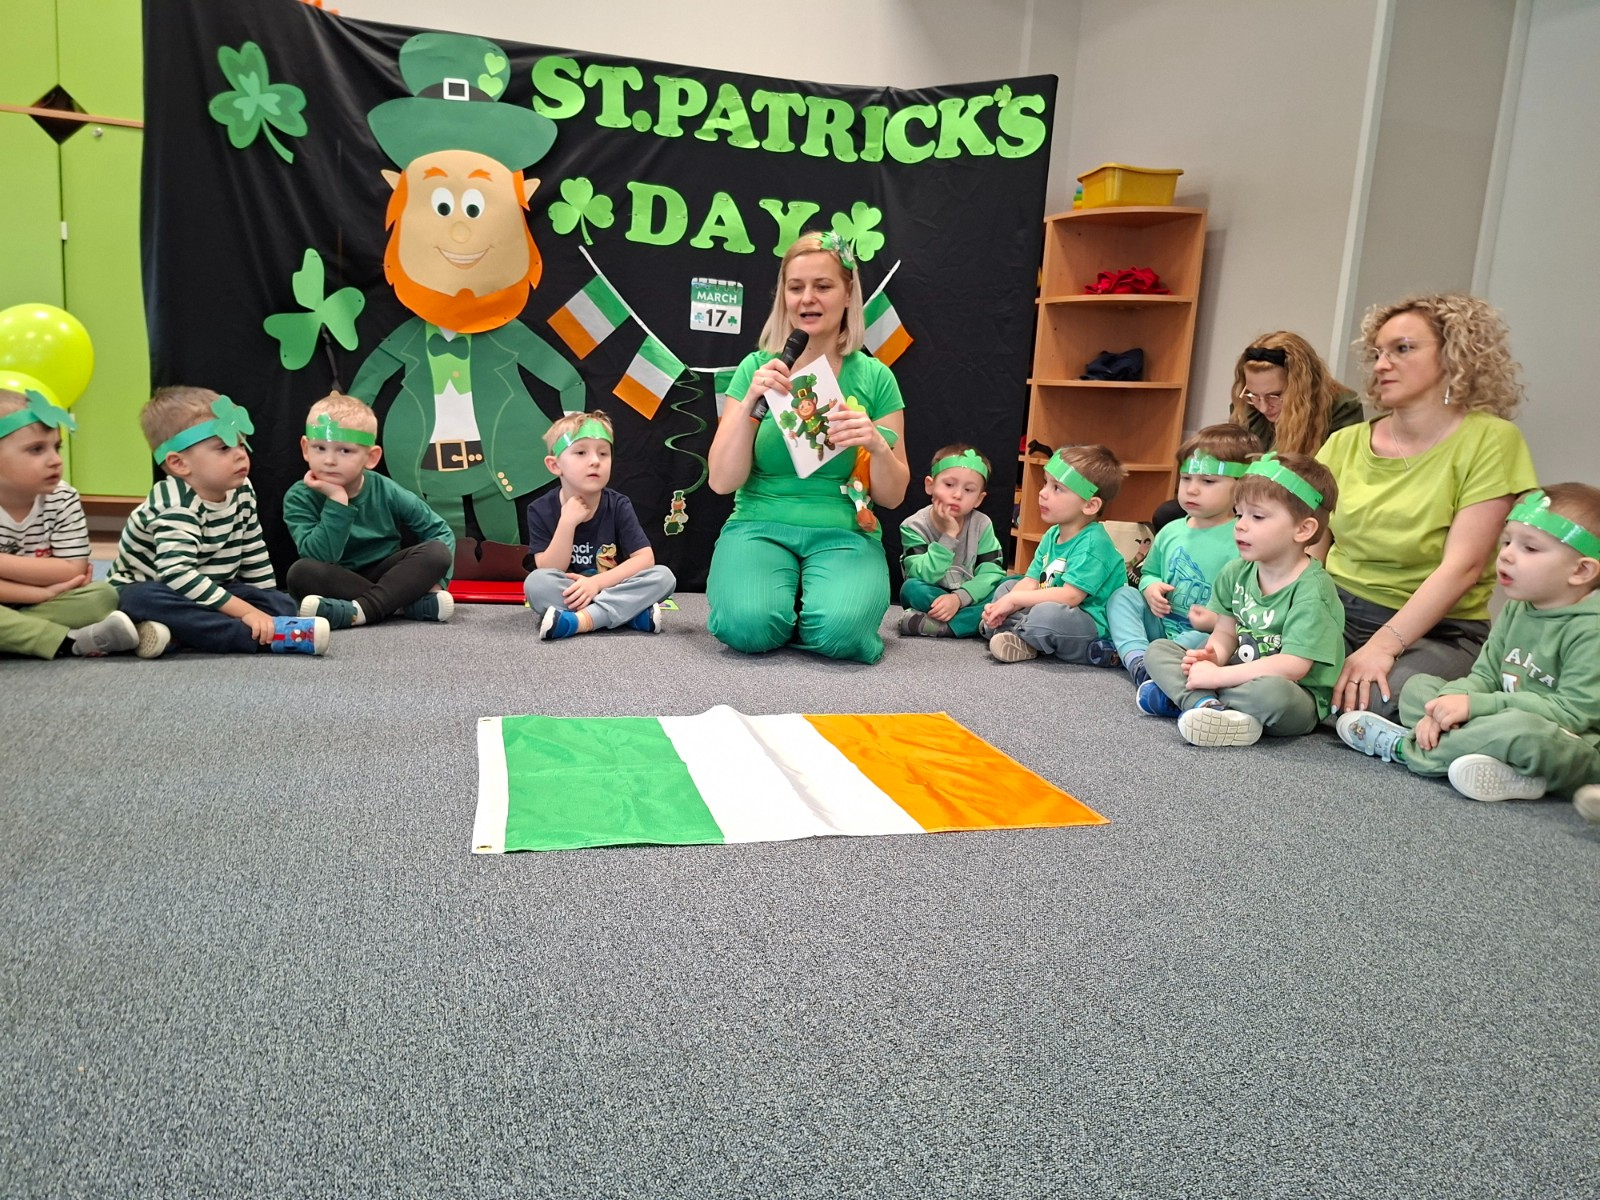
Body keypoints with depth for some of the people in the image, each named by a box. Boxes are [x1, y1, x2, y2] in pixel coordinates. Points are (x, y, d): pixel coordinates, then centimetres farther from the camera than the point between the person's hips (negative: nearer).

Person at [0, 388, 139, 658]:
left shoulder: (64, 500, -8)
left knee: (103, 595, -21)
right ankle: (68, 641, -33)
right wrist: (45, 591, -21)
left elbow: (73, 571, -14)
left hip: (34, 606, 2)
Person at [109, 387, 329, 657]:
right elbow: (177, 575, -37)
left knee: (283, 605, -12)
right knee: (143, 600, -39)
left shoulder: (241, 491, -2)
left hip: (210, 591, 7)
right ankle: (270, 635, -47)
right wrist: (245, 610, -39)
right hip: (150, 589, -6)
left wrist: (266, 604, 7)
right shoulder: (177, 505, -25)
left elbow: (253, 554, 10)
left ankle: (173, 634, -29)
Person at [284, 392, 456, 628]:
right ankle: (409, 602, -29)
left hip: (384, 574, 2)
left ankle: (357, 611, -34)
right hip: (337, 583, -1)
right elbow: (321, 557, -28)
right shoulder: (300, 498, -13)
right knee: (302, 572, -33)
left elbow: (440, 531, 0)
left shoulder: (386, 492, -8)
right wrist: (337, 501, -32)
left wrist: (431, 579, -15)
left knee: (437, 552, -21)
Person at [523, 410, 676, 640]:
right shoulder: (541, 510, -8)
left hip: (612, 592, 1)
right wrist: (567, 522, -26)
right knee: (535, 582, -33)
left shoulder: (618, 505, -5)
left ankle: (579, 621, -32)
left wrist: (597, 582, -24)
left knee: (663, 576, -23)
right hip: (567, 597, -1)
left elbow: (645, 558, -12)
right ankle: (632, 614, -29)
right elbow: (548, 572, -15)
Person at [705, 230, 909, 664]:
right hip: (759, 526, 1)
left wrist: (878, 446, -17)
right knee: (750, 626, -30)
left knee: (838, 631, -31)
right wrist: (749, 402, -15)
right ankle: (782, 599, 4)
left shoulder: (875, 377, 3)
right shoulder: (757, 368, 4)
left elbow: (892, 496, 5)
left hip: (844, 535, 0)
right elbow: (721, 481, -2)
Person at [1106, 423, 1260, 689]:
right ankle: (1137, 659, -27)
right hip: (1161, 624, 7)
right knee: (1122, 596, -6)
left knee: (1202, 641, -37)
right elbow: (1149, 573, 23)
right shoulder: (1171, 532, 8)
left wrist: (1220, 621, -29)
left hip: (1207, 636, -7)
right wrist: (1150, 587, 1)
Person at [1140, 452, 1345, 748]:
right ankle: (1207, 706, -26)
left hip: (1295, 695, -7)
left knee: (1271, 692, -41)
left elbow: (1292, 666, -25)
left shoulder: (1311, 589, -18)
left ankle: (1184, 697, -20)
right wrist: (1211, 656, -15)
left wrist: (1217, 676, -24)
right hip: (1241, 677, 7)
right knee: (1158, 649, -2)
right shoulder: (1237, 573, 4)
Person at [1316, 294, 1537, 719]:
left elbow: (1463, 566, -13)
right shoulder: (1345, 443, 9)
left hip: (1437, 630, -2)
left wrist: (1383, 645, -23)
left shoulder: (1489, 440, -4)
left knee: (1375, 701, -32)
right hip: (1336, 611, 3)